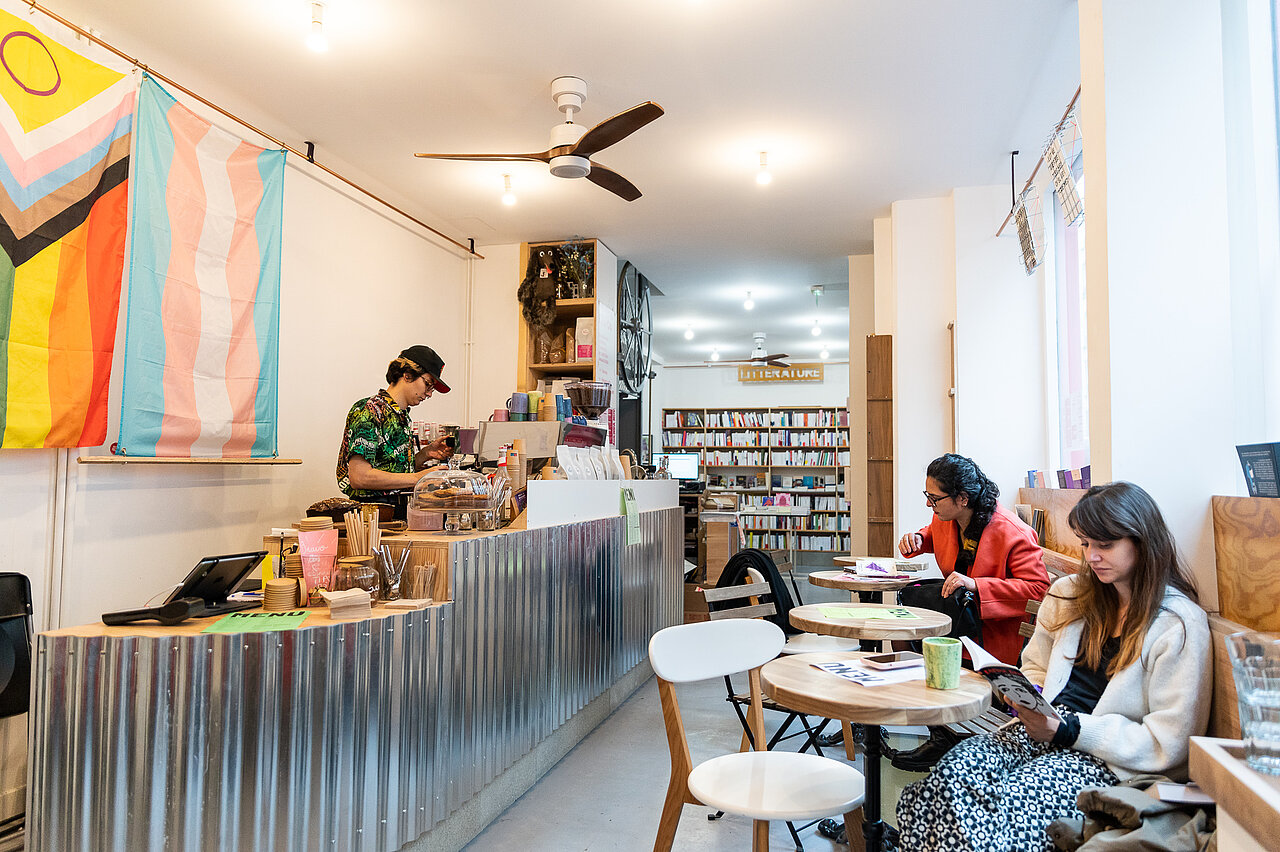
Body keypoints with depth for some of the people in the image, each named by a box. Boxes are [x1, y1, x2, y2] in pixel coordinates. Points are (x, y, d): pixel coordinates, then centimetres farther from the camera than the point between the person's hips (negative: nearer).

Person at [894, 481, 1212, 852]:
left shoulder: (1182, 625, -6)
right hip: (1046, 728, 5)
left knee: (1007, 802, -32)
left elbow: (1168, 745, -10)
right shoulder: (1070, 593, 13)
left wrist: (1066, 730, -17)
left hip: (1106, 759, -5)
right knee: (951, 771, -25)